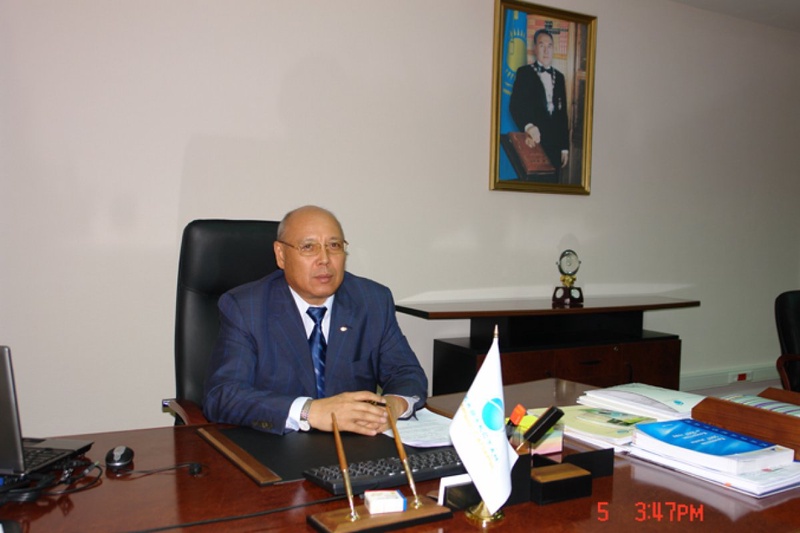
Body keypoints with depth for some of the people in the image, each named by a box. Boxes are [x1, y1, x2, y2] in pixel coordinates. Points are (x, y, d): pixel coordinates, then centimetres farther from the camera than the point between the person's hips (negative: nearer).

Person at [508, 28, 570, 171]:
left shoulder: (559, 77, 18)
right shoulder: (524, 72, 4)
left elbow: (563, 113, 16)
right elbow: (515, 105, -10)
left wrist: (565, 147, 11)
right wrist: (528, 126, -29)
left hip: (555, 144, 4)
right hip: (534, 141, -4)